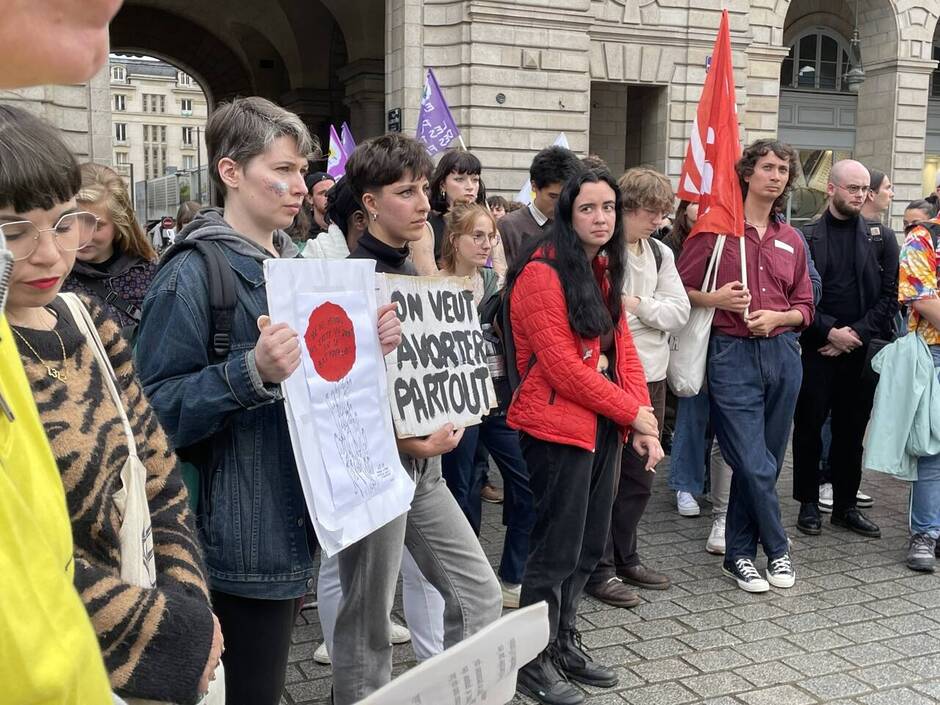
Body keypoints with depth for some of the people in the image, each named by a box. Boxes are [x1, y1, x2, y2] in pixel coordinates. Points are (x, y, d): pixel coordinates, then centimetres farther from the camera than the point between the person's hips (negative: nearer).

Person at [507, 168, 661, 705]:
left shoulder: (604, 270, 14)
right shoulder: (542, 273, -14)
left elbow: (623, 348, 10)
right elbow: (560, 365, -20)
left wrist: (642, 422, -2)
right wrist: (632, 412, -13)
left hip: (604, 427, 9)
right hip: (559, 428, -8)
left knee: (590, 546, 15)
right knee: (557, 549, 0)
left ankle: (565, 642, 31)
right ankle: (535, 662, 16)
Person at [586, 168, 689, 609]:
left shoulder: (660, 254, 12)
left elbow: (680, 311, 4)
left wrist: (636, 304, -9)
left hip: (651, 379, 7)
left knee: (639, 477, 16)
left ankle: (624, 557, 31)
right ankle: (600, 570, 14)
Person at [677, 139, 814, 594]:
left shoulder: (791, 241, 14)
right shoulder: (716, 229, 0)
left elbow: (805, 307, 15)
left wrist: (777, 317, -5)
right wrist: (714, 299, -16)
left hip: (782, 353, 5)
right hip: (732, 355, -5)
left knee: (766, 462, 9)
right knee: (754, 464, -7)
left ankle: (739, 554, 22)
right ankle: (777, 549, 14)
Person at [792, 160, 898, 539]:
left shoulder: (882, 238, 8)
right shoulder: (805, 236, 0)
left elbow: (889, 296, 3)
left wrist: (857, 334, -7)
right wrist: (830, 331, -11)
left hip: (861, 349, 2)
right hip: (817, 348, -2)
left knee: (851, 430, 9)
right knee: (809, 427, 4)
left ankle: (846, 505, 20)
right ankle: (808, 504, 17)